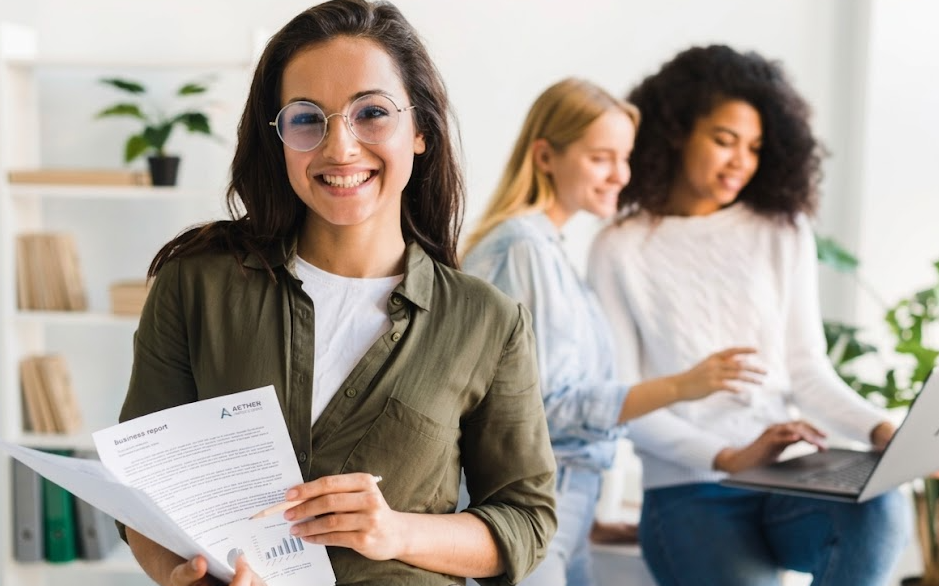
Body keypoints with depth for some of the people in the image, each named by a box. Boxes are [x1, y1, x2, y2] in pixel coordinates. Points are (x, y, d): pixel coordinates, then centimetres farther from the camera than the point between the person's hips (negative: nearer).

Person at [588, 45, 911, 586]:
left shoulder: (784, 231, 9)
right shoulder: (622, 250, -1)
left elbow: (808, 368, 7)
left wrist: (880, 429, -11)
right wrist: (729, 458, -17)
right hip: (690, 493, -3)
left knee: (879, 507, -29)